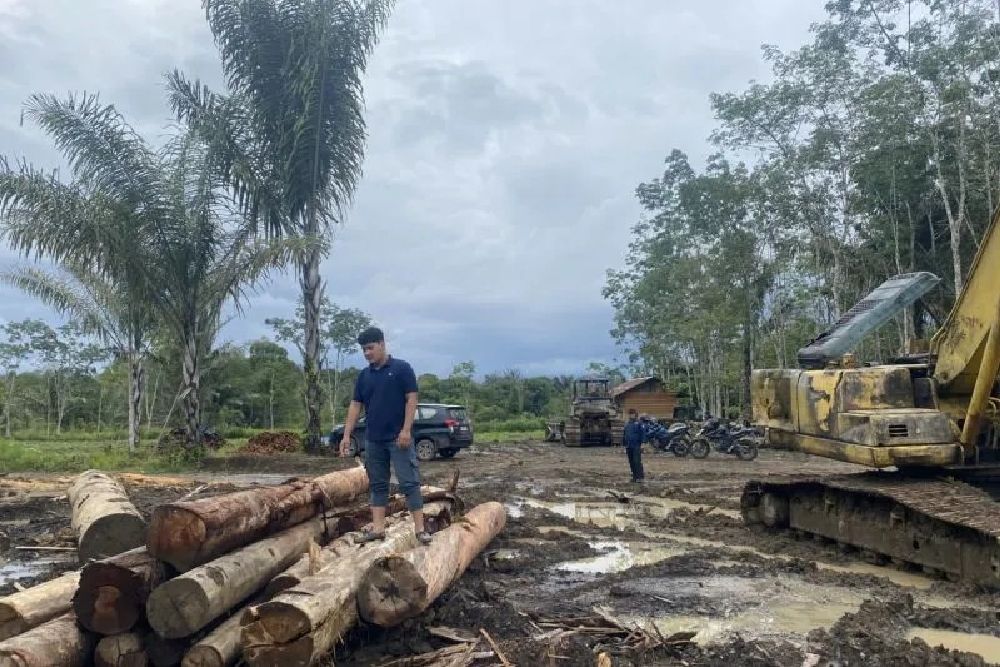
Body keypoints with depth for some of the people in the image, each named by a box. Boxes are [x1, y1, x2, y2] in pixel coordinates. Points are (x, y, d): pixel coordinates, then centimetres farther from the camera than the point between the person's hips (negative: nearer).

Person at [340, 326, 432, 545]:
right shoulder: (364, 375, 10)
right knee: (377, 484, 10)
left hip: (398, 438, -6)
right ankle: (378, 528, 16)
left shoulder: (401, 368, -6)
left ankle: (420, 528, -4)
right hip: (373, 440, 6)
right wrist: (347, 435, 3)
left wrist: (406, 430, -17)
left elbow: (411, 399, -9)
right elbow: (355, 405, 10)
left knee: (409, 482, -5)